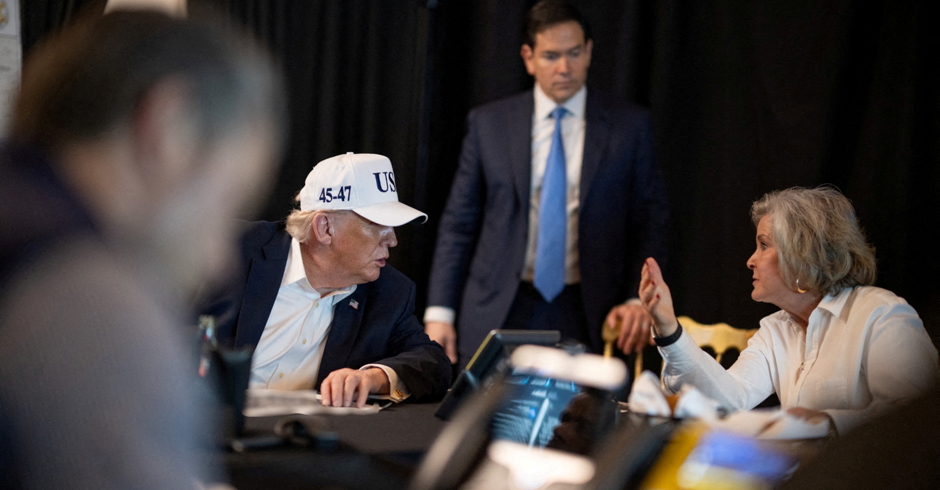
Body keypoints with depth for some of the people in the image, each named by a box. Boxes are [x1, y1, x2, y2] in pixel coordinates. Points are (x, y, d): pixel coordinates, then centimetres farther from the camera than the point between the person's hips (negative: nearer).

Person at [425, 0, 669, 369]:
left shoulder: (629, 127, 4)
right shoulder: (489, 124, 6)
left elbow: (649, 223, 6)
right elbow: (459, 223, 7)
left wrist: (638, 300, -8)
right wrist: (440, 311, 0)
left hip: (584, 318, -1)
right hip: (497, 313, 1)